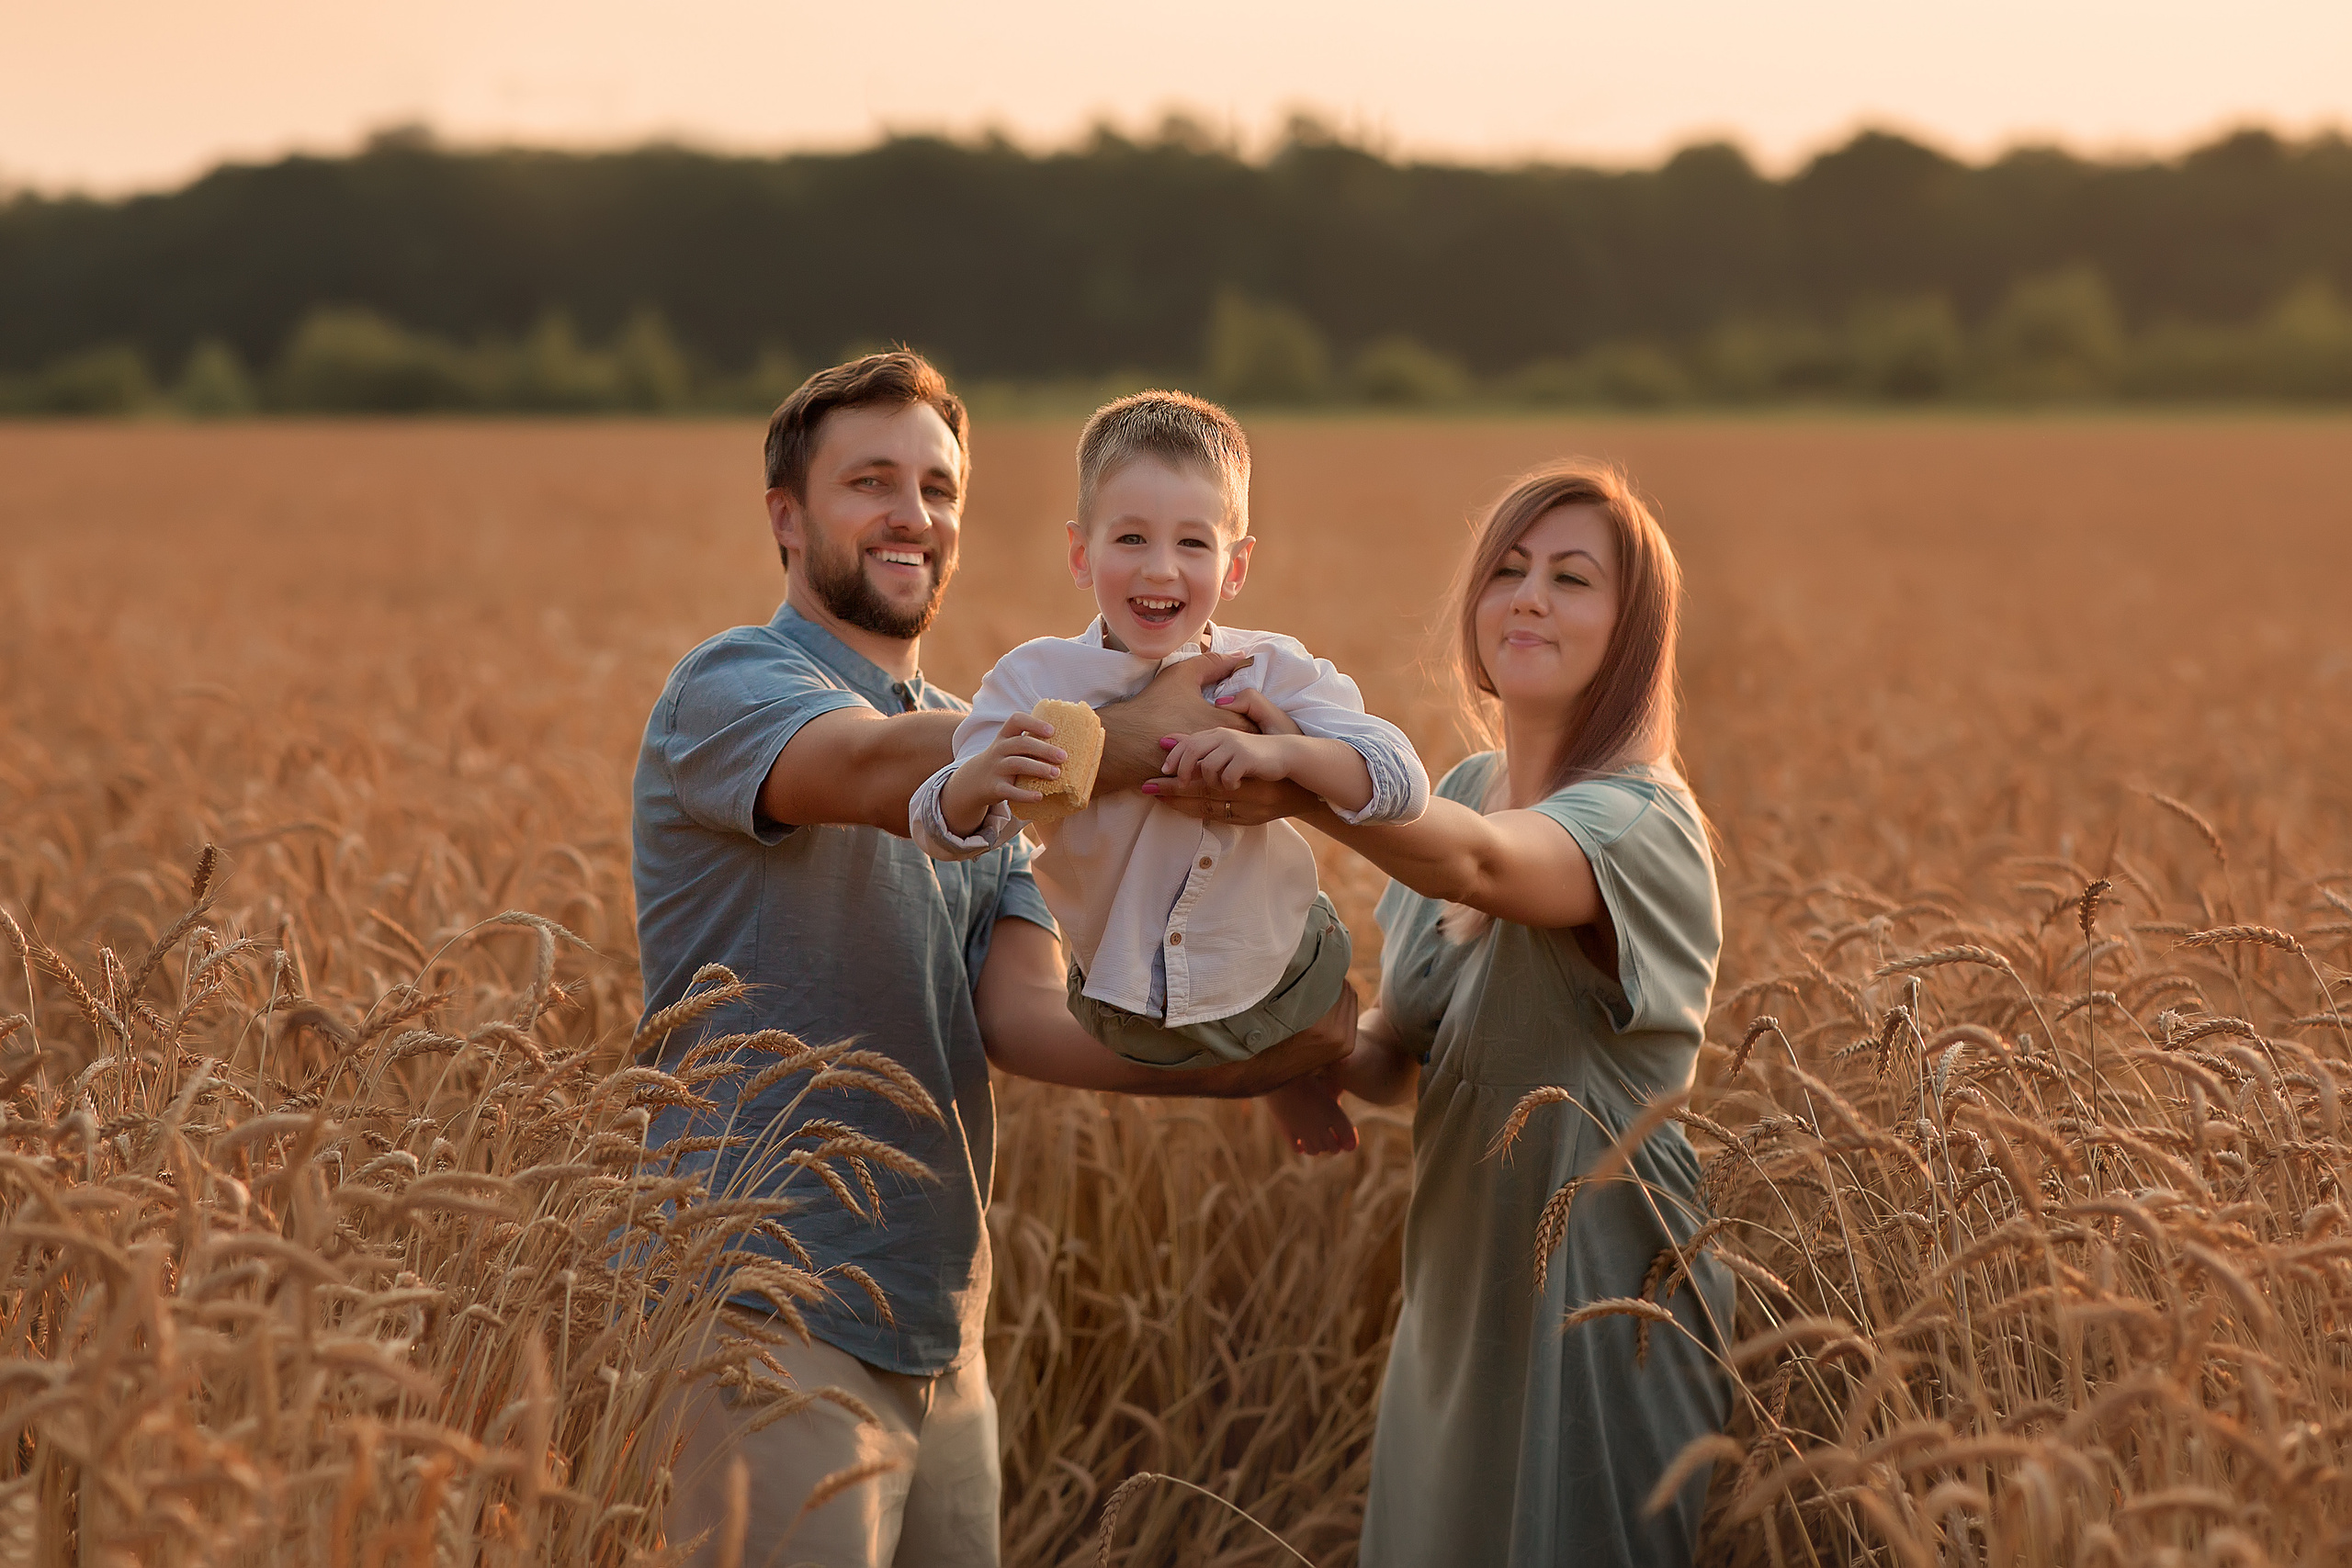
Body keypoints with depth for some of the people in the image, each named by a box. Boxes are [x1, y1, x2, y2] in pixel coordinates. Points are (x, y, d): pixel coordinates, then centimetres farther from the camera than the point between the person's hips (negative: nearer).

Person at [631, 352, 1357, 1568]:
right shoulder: (728, 687, -6)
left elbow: (1020, 1013, 2)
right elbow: (878, 769, -29)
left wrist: (1249, 1065, -13)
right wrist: (1131, 740, -40)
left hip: (940, 1334, 7)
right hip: (772, 1321, -7)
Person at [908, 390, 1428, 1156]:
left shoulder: (1272, 673, -17)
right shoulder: (1034, 682, -17)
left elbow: (1402, 783, -24)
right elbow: (943, 830, -21)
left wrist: (1279, 752, -43)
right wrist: (981, 780, -45)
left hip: (1280, 986, 0)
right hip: (1122, 1019, 0)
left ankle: (1303, 1084, 57)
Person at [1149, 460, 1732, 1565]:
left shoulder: (1642, 823, -17)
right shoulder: (1462, 791, 7)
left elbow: (1479, 862, -40)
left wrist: (1308, 784, -58)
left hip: (1599, 1309, -7)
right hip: (1457, 1314, 7)